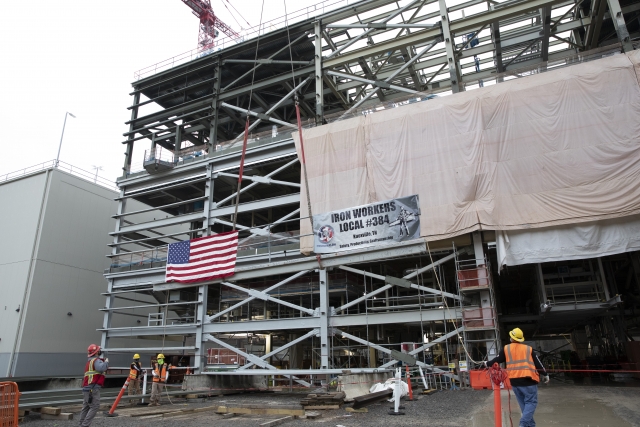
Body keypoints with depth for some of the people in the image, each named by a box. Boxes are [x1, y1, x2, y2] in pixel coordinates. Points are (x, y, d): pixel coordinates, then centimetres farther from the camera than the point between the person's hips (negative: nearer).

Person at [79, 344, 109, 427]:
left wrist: (103, 362, 14)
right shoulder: (96, 360, -11)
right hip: (93, 388, -10)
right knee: (95, 407, -7)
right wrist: (106, 362, -12)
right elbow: (102, 368, -31)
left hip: (86, 388, 10)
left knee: (86, 407, 15)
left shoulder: (89, 361, 21)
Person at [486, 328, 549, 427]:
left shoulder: (506, 349, 5)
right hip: (528, 380, -2)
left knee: (523, 403, 15)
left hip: (514, 380, 2)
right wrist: (545, 375, 20)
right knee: (531, 402, 1)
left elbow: (497, 360, 10)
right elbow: (537, 363, 7)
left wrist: (487, 363, 26)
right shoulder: (528, 349, 4)